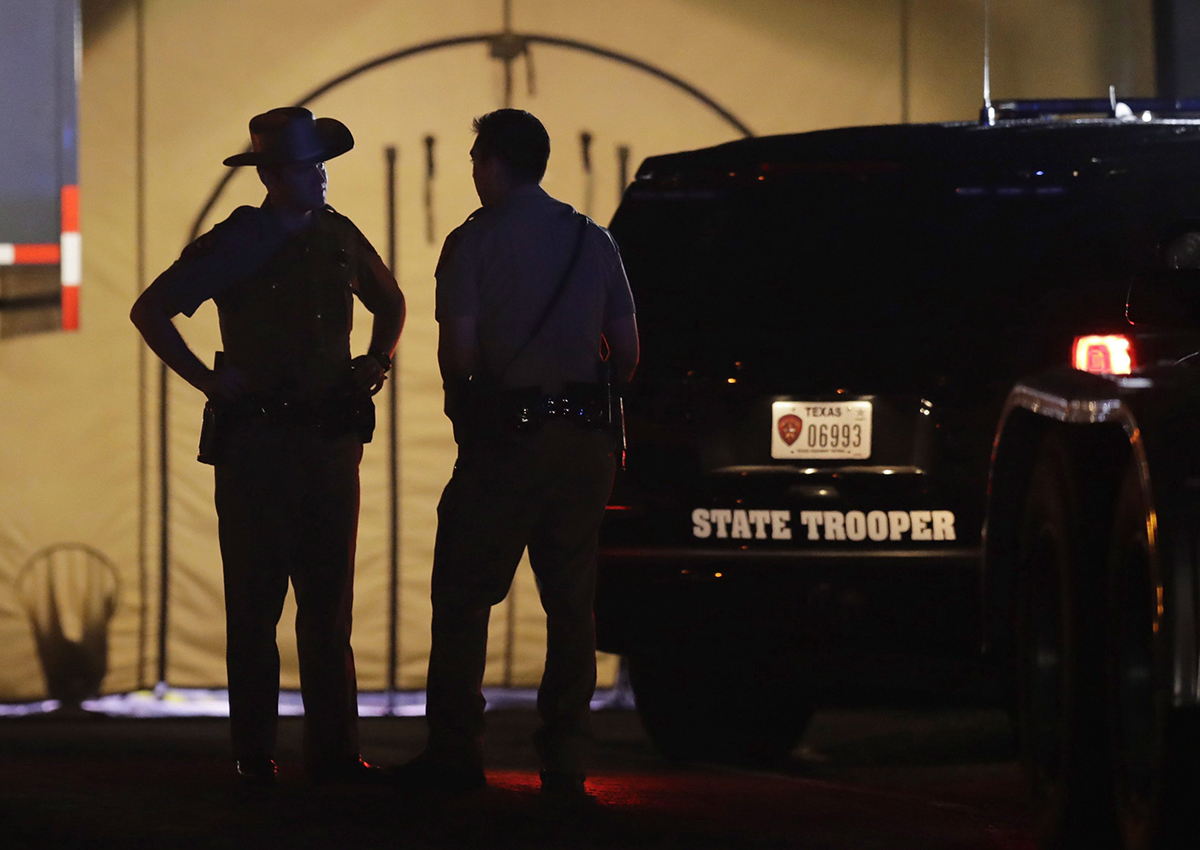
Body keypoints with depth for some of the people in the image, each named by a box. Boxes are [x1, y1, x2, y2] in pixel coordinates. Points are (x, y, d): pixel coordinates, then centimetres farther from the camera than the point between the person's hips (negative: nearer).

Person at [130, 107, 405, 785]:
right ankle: (256, 755, 1)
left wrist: (379, 359, 13)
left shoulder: (339, 238, 10)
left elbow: (390, 301, 30)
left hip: (332, 441, 4)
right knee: (256, 606, -2)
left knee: (329, 605, 4)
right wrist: (207, 381, -7)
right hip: (257, 442, -4)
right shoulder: (237, 243, -4)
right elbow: (150, 310, -4)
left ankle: (335, 752, 6)